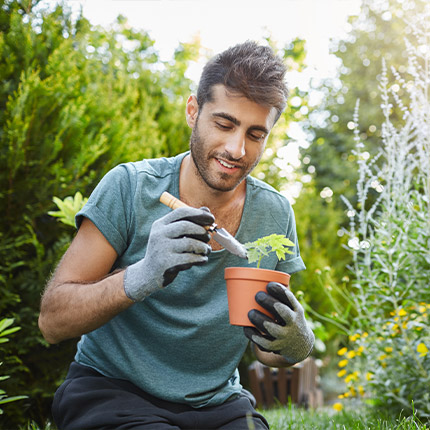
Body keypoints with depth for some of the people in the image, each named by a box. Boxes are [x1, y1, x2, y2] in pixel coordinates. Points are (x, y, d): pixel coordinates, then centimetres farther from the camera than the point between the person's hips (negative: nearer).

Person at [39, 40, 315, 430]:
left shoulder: (275, 215, -2)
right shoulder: (131, 186, -12)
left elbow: (268, 349, 7)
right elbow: (52, 321, -16)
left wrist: (294, 344, -17)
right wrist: (142, 276, -33)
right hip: (111, 388, -3)